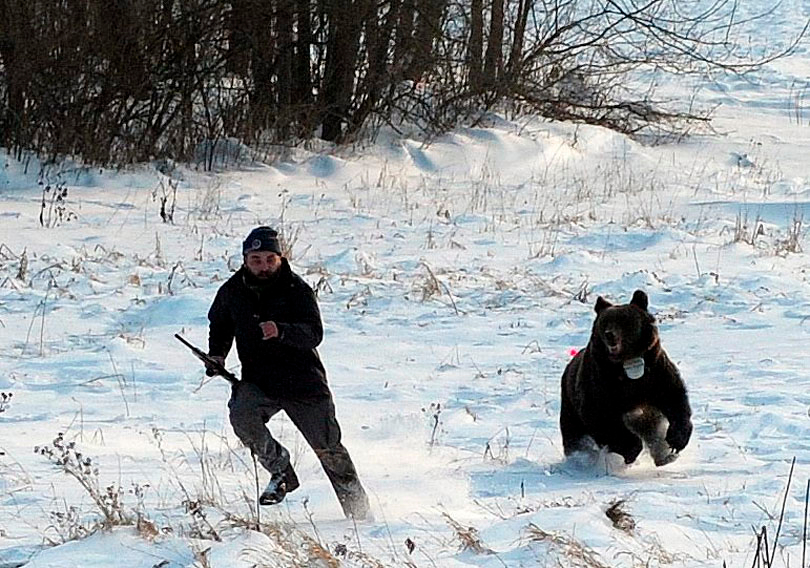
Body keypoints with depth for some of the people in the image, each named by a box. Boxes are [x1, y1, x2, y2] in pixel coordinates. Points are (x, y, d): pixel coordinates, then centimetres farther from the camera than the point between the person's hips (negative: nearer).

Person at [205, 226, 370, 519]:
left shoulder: (297, 290, -10)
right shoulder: (232, 292, 2)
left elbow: (314, 334, -22)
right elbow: (220, 325, 24)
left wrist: (281, 331, -39)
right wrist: (217, 355, 8)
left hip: (303, 380, -2)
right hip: (257, 380, 3)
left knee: (328, 449, 1)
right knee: (241, 413, -29)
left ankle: (359, 512, 20)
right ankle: (280, 471, -6)